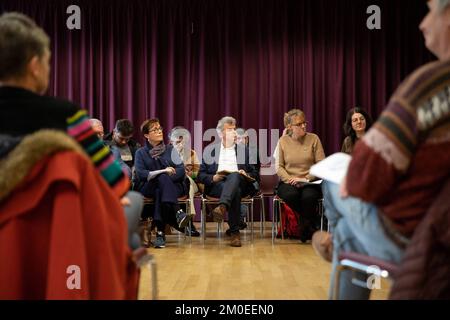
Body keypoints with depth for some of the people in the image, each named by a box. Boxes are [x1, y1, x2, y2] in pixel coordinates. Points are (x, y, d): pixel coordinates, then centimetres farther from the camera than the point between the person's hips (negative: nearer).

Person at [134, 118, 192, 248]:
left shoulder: (170, 149, 17)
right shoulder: (140, 153, 13)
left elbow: (181, 172, 4)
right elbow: (140, 174, -6)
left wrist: (167, 177, -15)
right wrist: (163, 172, -18)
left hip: (173, 186, 1)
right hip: (148, 188, -1)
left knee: (159, 192, -35)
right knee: (162, 178, -34)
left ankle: (160, 232, -43)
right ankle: (178, 213, -47)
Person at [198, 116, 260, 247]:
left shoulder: (244, 149, 24)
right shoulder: (210, 149, 20)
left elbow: (255, 175, 19)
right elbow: (201, 175, 12)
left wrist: (246, 175, -4)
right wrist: (213, 178, -9)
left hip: (239, 183, 1)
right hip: (216, 184, -1)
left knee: (234, 176, -38)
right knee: (235, 191, -37)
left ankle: (222, 207, -62)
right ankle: (235, 232, -41)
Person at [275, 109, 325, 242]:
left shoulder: (314, 139, 3)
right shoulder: (283, 141, 6)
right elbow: (279, 166, 4)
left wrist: (306, 179, -15)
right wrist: (290, 179, -14)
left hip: (310, 182, -1)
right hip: (288, 182, 1)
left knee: (308, 196, -34)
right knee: (291, 195, -34)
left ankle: (305, 228, -5)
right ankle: (312, 222, -6)